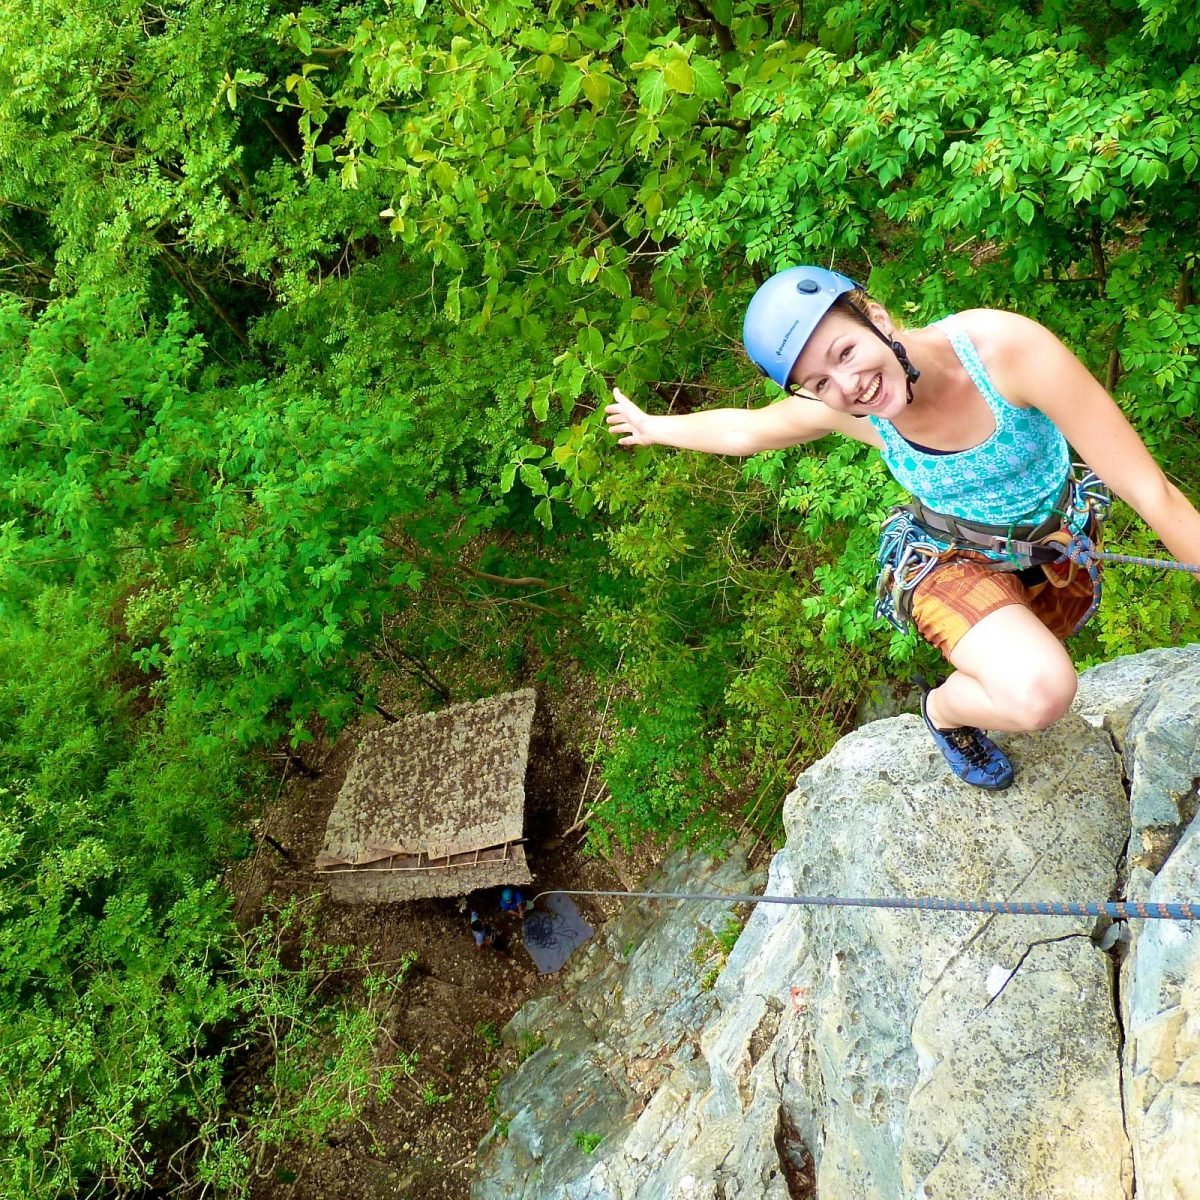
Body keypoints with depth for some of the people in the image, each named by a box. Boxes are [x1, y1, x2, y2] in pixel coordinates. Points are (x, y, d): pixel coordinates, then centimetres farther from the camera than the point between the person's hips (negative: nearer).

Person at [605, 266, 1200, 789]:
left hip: (1057, 550, 2)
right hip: (954, 563, -1)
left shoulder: (1006, 346, -34)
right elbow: (741, 429, 0)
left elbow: (1150, 490, -31)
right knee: (1039, 693, -29)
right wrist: (652, 427, 15)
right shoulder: (836, 407, -24)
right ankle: (943, 709, 4)